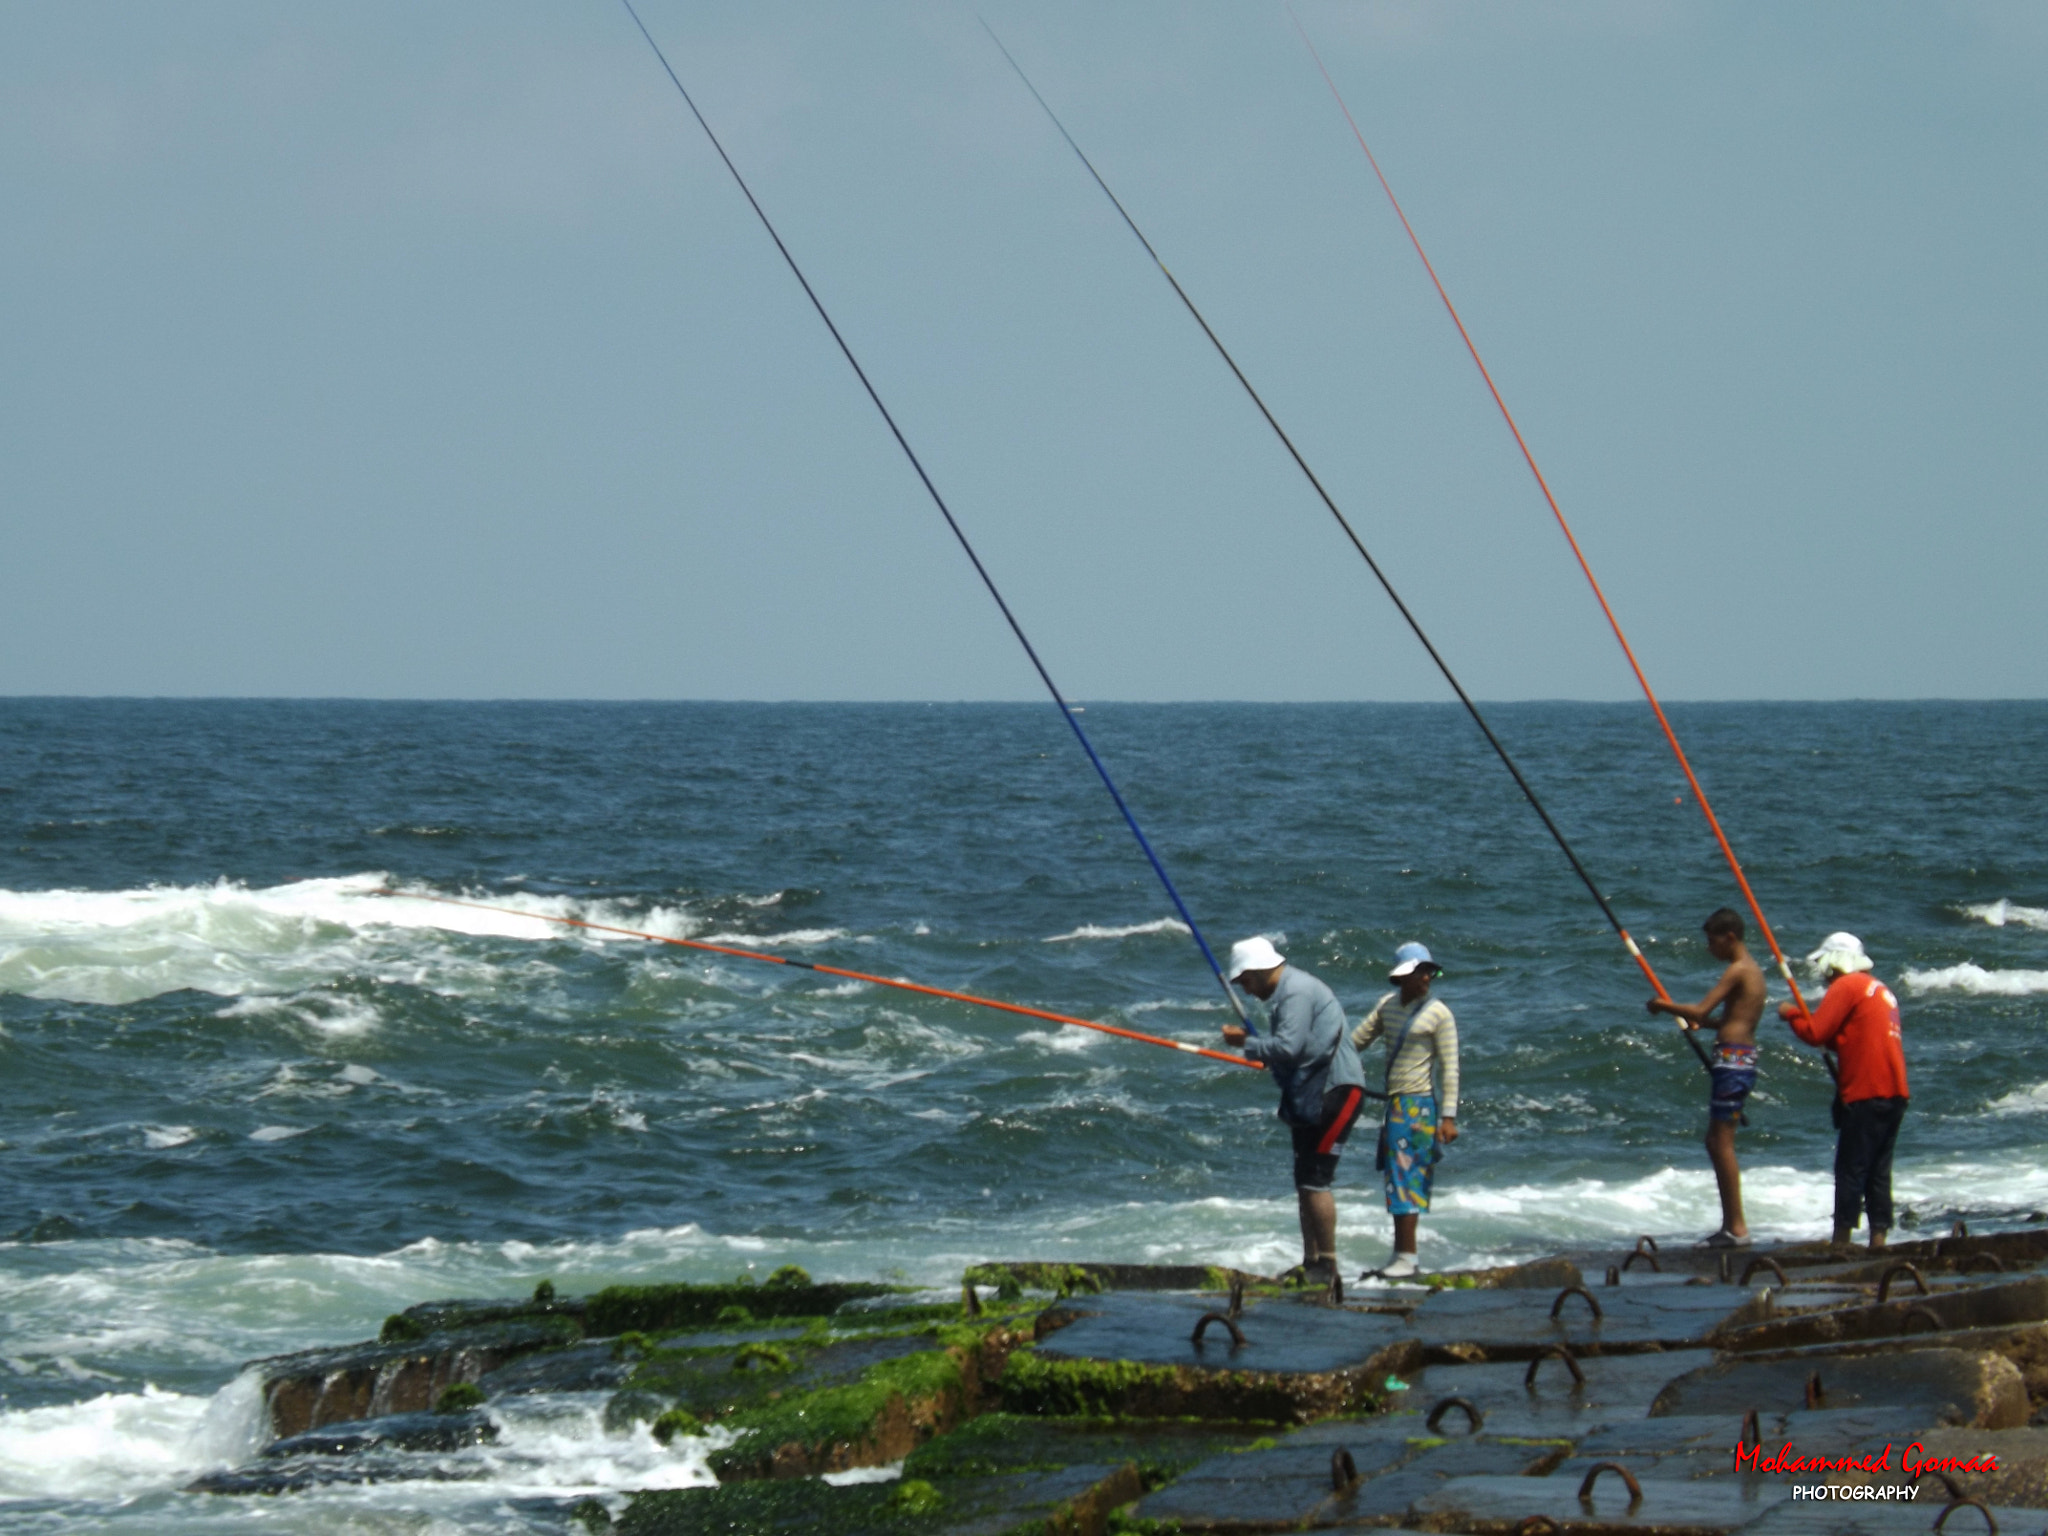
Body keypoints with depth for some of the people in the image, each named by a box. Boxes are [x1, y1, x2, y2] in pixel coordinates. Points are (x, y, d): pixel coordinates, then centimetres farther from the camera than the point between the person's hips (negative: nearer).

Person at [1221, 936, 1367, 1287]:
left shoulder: (1296, 992, -16)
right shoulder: (1287, 989, 18)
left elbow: (1288, 1047, -24)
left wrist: (1246, 1043, -10)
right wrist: (1264, 1056, 7)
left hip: (1335, 1092, -11)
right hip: (1311, 1096, 11)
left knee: (1315, 1178, -12)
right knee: (1306, 1181, 13)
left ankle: (1327, 1265, -10)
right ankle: (1311, 1262, 19)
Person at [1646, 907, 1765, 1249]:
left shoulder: (1738, 970, -12)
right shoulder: (1752, 970, 18)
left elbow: (1701, 1011, -18)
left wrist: (1664, 1006, -4)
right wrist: (1700, 1020, 17)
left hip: (1732, 1059, -10)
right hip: (1744, 1057, 10)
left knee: (1722, 1143, -9)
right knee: (1716, 1142, 15)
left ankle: (1737, 1227, -10)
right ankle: (1730, 1225, 16)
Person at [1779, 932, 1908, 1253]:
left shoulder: (1846, 986, -5)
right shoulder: (1880, 989, 22)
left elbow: (1815, 1033, -11)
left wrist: (1792, 1014, 7)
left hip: (1865, 1094, -8)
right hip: (1895, 1093, 8)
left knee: (1850, 1169, -6)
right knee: (1878, 1170, 9)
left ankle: (1841, 1239, -7)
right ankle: (1879, 1236, 6)